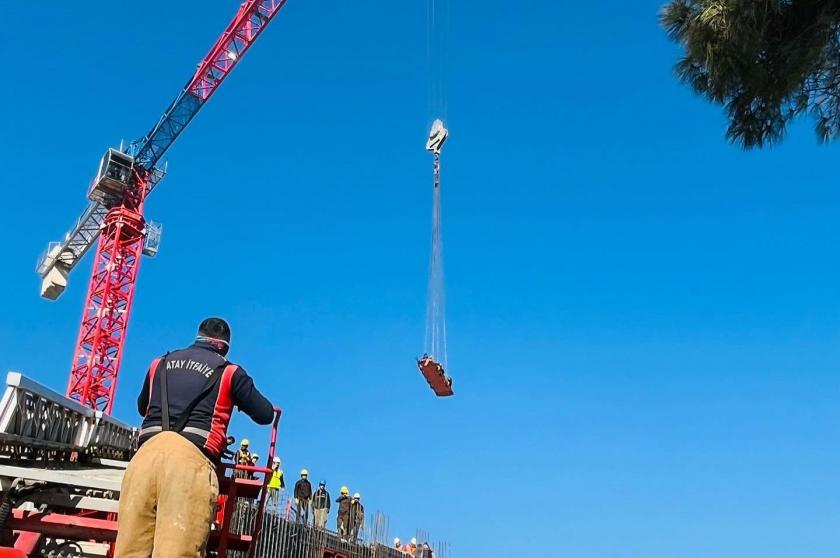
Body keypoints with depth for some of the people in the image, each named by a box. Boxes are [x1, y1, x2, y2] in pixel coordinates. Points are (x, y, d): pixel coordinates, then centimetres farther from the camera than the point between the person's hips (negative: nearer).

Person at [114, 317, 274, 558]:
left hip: (147, 453, 4)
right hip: (191, 457, -4)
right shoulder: (229, 371, 15)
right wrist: (240, 396, 40)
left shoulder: (160, 363, 27)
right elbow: (265, 415, 20)